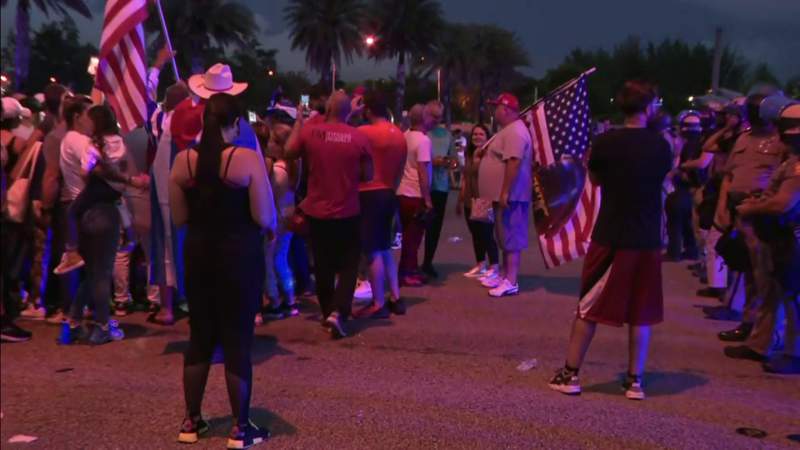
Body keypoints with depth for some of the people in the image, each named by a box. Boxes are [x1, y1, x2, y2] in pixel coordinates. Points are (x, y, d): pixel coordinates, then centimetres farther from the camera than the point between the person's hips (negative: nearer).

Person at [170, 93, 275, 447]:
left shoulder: (182, 161, 0)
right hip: (240, 256, -4)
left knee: (200, 336, 15)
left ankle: (191, 421, 24)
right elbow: (265, 218, -15)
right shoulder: (248, 159, -13)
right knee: (238, 339, 4)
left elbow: (179, 218, 5)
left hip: (198, 254, 4)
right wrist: (274, 226, 7)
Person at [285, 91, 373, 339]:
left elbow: (289, 153, 9)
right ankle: (337, 312, -8)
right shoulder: (359, 137, -10)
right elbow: (367, 175, -2)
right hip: (348, 212, -1)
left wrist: (299, 121, 16)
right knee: (348, 265, 9)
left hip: (317, 211, 2)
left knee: (323, 265, 17)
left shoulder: (309, 131, -9)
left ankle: (327, 311, 27)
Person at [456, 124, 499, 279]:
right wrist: (460, 200, 20)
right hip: (469, 202, 8)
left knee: (487, 234, -4)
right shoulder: (469, 155, 14)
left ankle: (494, 267, 3)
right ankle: (480, 265, 23)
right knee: (476, 234, 13)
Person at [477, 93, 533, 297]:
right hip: (503, 195, 11)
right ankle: (504, 276, 24)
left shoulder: (515, 132, -18)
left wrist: (505, 192, -28)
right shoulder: (509, 130, 18)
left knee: (511, 239, -8)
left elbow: (514, 163, -27)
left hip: (510, 196, -11)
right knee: (506, 238, 16)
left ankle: (511, 282, -6)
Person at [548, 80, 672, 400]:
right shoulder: (661, 145, -2)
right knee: (641, 313, 11)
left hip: (610, 238, -2)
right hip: (648, 240, 2)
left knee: (588, 308, 8)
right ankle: (635, 380, 16)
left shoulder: (605, 142, -9)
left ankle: (570, 374, 12)